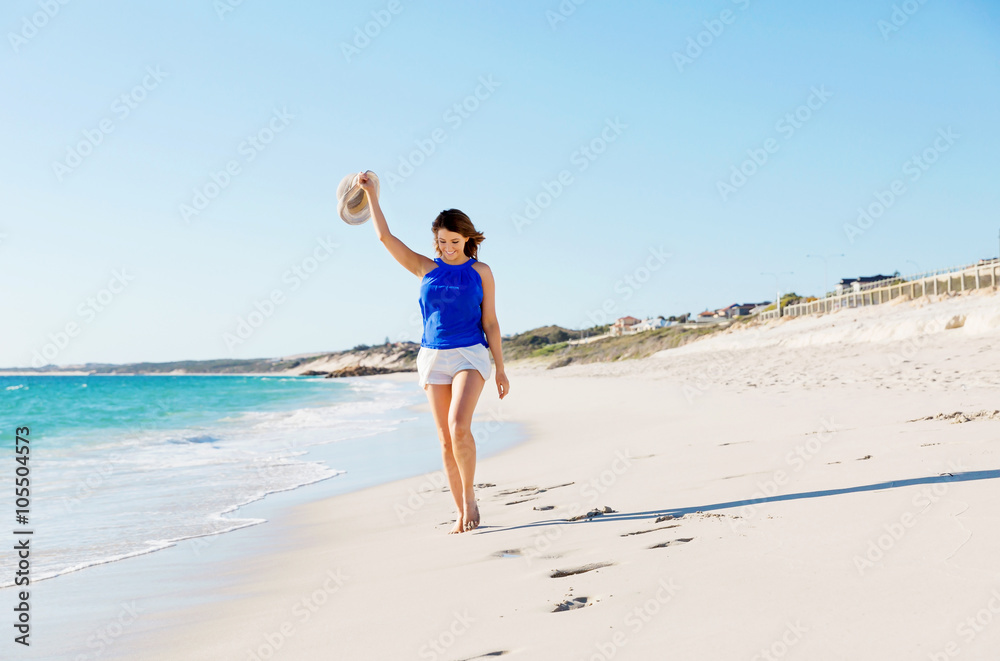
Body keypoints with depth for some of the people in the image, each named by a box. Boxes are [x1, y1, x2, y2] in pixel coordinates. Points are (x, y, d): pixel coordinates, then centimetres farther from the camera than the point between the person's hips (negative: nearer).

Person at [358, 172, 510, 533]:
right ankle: (462, 514, 11)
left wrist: (501, 369, 0)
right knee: (446, 439, 2)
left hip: (470, 355, -3)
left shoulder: (480, 272, 2)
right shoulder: (425, 269, 7)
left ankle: (470, 495, -3)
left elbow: (490, 322, 2)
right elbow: (385, 236, 3)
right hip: (433, 357, 3)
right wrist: (371, 194, -3)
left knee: (459, 426, -23)